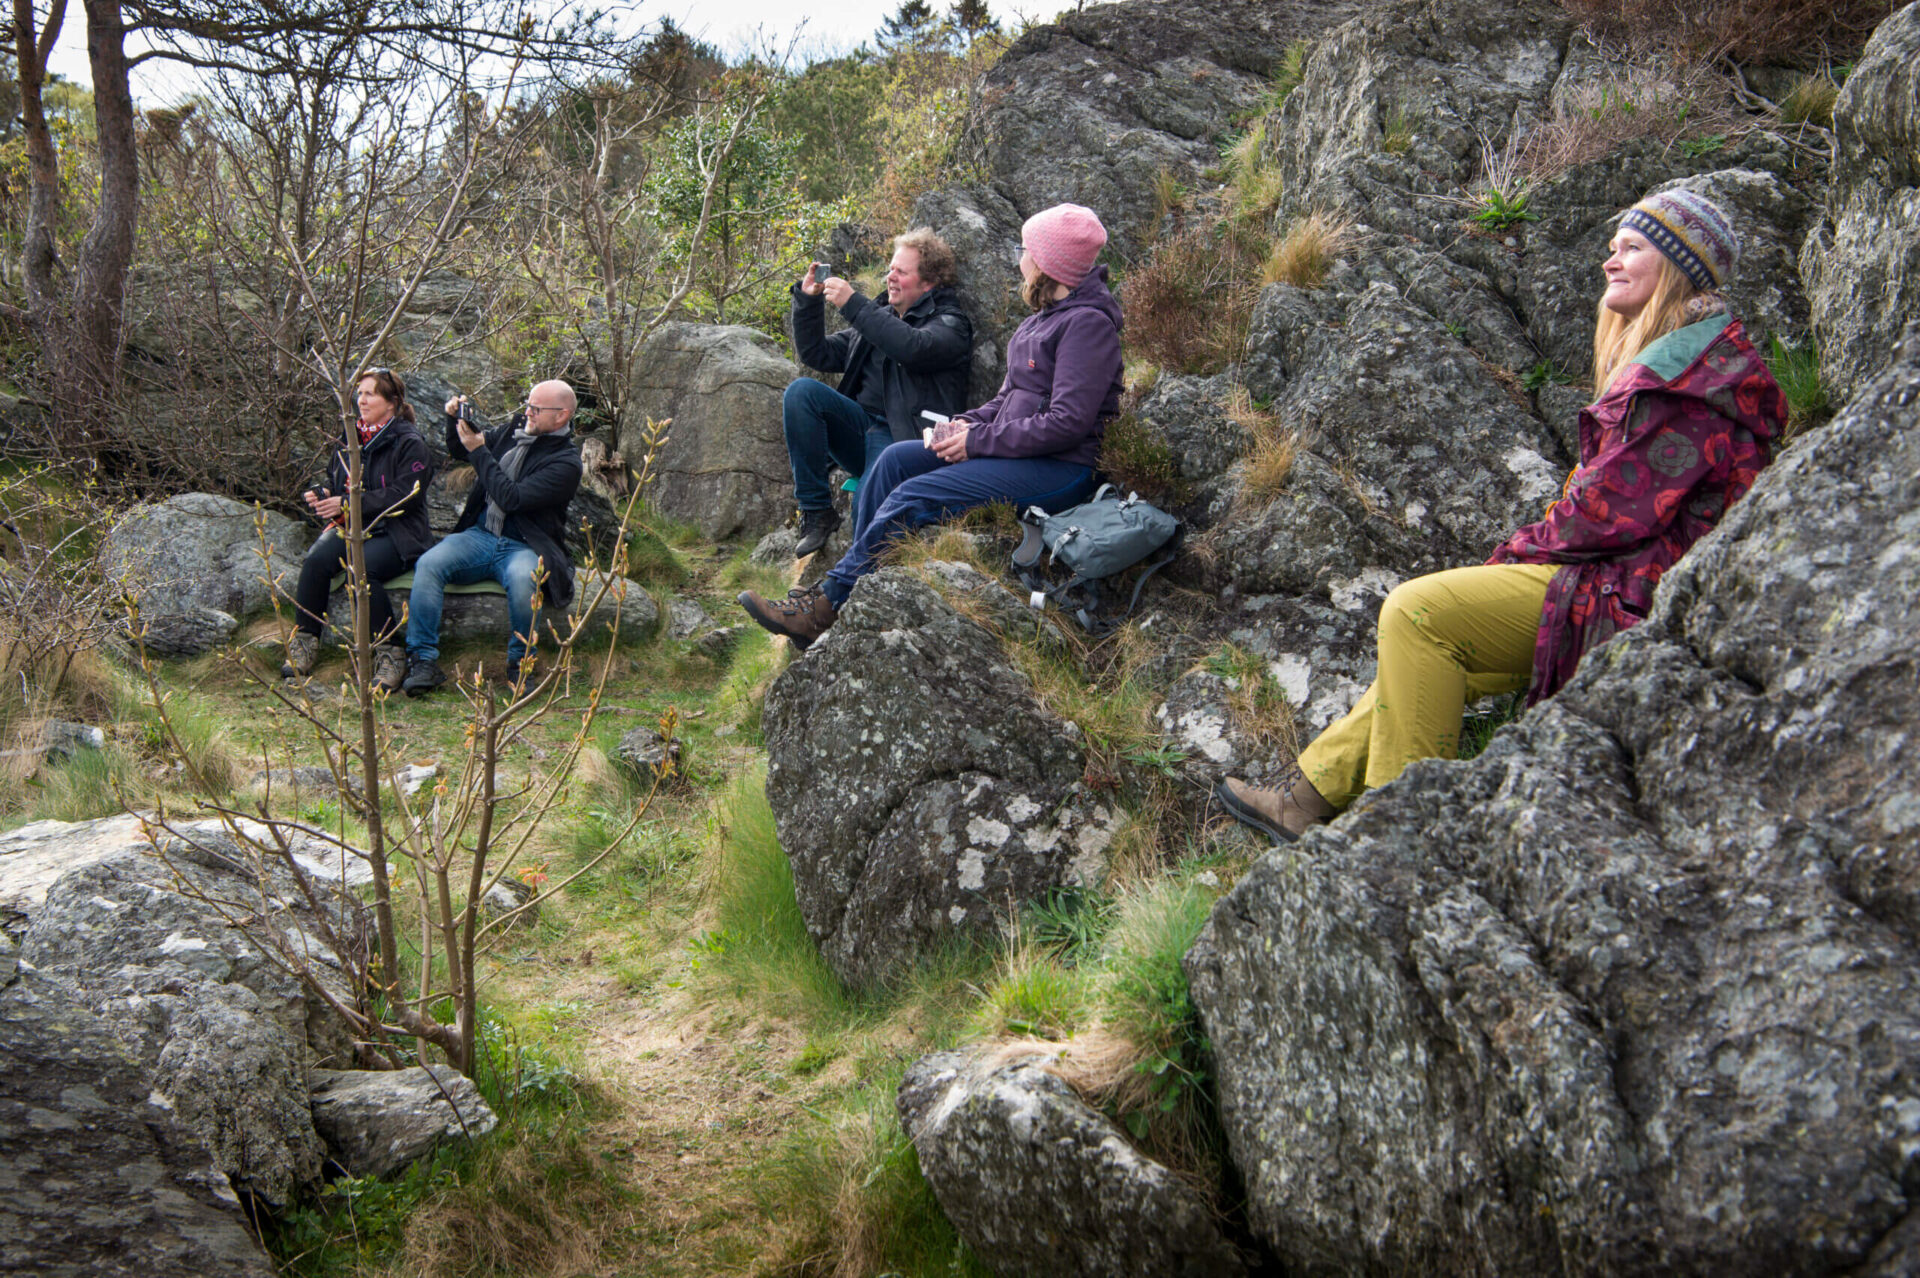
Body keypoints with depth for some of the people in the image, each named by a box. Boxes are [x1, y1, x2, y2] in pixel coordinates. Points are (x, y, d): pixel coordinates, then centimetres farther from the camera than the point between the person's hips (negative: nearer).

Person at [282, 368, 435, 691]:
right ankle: (304, 642, -15)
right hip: (350, 527, 6)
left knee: (363, 568, -35)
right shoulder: (350, 438, 18)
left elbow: (403, 495, -16)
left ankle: (390, 652, -22)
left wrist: (347, 503, -20)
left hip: (394, 533, -6)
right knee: (315, 561, -25)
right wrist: (321, 495, 3)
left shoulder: (409, 444, -5)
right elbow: (335, 480, 28)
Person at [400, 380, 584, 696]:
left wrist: (479, 450, -14)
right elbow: (458, 451, 27)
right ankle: (423, 661, -19)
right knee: (428, 564, -22)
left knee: (523, 578, -38)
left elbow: (512, 498, -19)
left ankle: (519, 663, -16)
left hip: (523, 546, -5)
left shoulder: (566, 462, -8)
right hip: (479, 536, 5)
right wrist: (455, 420, 6)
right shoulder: (513, 429, 12)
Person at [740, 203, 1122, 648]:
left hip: (1061, 470, -10)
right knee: (896, 459, -2)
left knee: (915, 497, -21)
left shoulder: (1088, 323, -15)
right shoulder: (1043, 318, 16)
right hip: (1018, 449, 10)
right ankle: (854, 577, -4)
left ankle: (826, 606, -15)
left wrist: (978, 441, -17)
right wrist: (968, 423, 0)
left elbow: (1067, 423, -22)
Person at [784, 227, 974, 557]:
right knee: (801, 391, -20)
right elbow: (817, 354, 23)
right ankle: (816, 511, -17)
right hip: (859, 428, 7)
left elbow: (913, 347, -20)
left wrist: (852, 304, -19)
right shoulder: (877, 316, 24)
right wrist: (808, 300, 9)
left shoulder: (949, 324, 4)